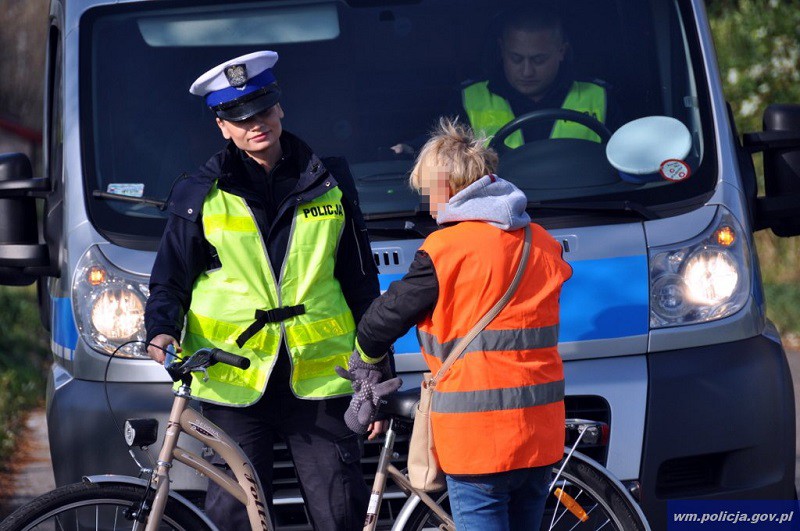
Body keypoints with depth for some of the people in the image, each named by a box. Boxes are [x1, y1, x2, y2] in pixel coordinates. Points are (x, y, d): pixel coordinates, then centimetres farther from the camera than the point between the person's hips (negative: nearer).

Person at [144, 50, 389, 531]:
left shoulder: (330, 185, 10)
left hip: (320, 379, 0)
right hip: (235, 378, 0)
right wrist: (162, 329, -10)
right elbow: (170, 281, 11)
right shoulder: (202, 196, 6)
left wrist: (377, 370, 11)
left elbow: (361, 281, 14)